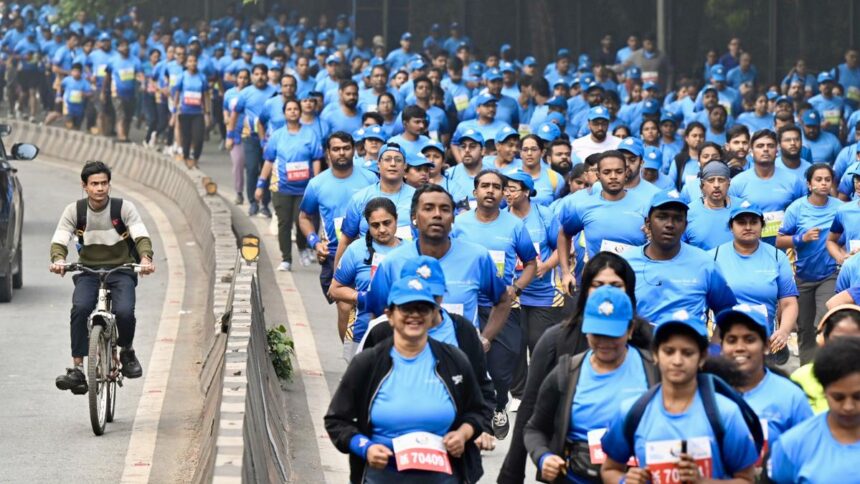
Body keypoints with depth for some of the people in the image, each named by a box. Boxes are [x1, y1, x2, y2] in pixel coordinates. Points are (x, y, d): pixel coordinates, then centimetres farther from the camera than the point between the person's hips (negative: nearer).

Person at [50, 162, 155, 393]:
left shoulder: (124, 208, -7)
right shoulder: (74, 211, -3)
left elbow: (141, 236, -16)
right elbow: (59, 240, -11)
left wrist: (146, 258, -38)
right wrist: (58, 259, -34)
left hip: (121, 270, -1)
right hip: (88, 271, 1)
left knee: (124, 312, -27)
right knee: (80, 308, -29)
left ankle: (127, 352, 7)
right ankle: (77, 368, -25)